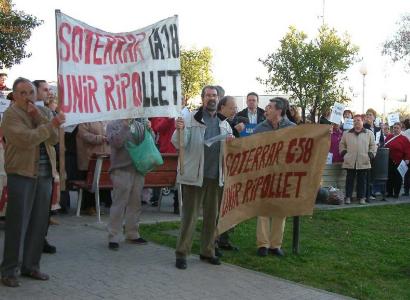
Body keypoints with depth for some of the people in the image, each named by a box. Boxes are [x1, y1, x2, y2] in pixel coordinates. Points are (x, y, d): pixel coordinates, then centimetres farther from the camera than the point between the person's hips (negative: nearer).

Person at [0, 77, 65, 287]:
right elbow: (26, 139, -21)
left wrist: (38, 117, -8)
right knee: (17, 224, -2)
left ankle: (31, 266, 21)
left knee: (39, 224, 10)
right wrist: (51, 124, -21)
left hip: (44, 175, 7)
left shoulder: (39, 112, 16)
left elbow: (54, 139, 2)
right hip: (21, 175, -6)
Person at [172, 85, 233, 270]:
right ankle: (181, 253, 8)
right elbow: (179, 145, -9)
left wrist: (231, 142, -4)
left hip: (216, 176, 5)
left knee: (212, 216, 13)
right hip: (194, 175, -5)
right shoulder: (190, 119, -3)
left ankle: (207, 252, 25)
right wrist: (179, 131, -30)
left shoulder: (223, 123, 12)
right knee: (189, 215, -1)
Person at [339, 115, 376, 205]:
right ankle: (348, 197, 8)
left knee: (362, 180, 4)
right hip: (350, 162, 1)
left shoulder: (369, 134, 9)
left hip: (363, 162, 0)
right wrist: (343, 153, 5)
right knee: (349, 180, 3)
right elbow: (342, 144, 18)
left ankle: (361, 197, 12)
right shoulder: (346, 134, 11)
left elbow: (373, 145, 10)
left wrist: (371, 154, -1)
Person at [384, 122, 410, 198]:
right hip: (389, 162, 4)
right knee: (389, 178, 9)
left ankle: (396, 193, 12)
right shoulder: (389, 137, 10)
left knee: (397, 178, 4)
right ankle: (389, 193, 19)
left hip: (398, 163, -4)